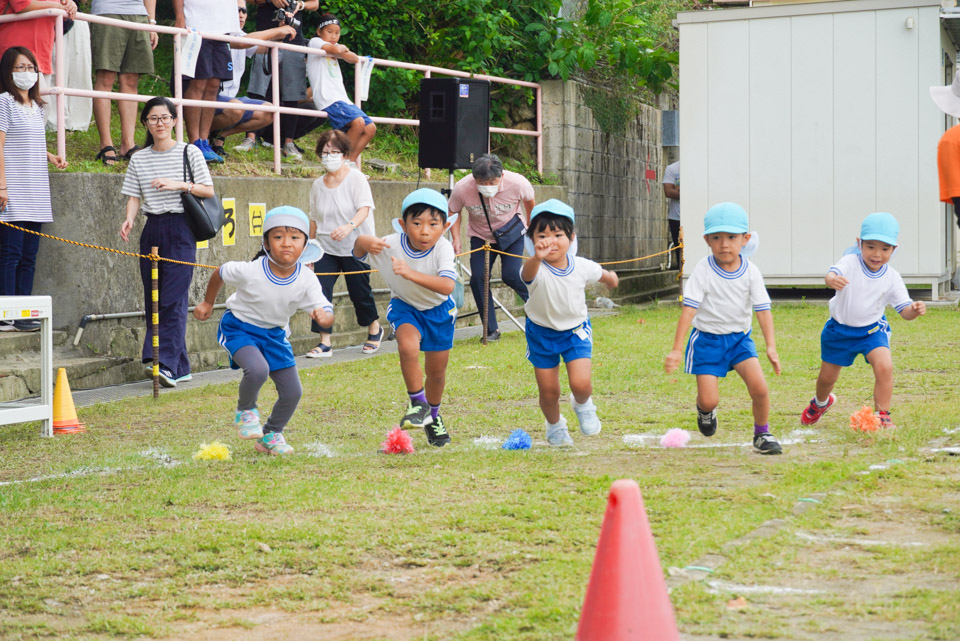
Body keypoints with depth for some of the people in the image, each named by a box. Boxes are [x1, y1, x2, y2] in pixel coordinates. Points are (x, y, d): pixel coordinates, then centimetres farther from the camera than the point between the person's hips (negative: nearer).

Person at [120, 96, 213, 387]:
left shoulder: (189, 152, 2)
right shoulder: (139, 159, 11)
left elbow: (208, 191, 1)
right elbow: (134, 196, 8)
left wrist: (179, 185, -13)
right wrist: (129, 219, -11)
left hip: (180, 229, -4)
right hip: (152, 229, 5)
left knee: (174, 299, -13)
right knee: (153, 299, 3)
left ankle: (168, 364, -19)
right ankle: (181, 367, 9)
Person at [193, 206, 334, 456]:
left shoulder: (306, 280, -20)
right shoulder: (250, 271, -27)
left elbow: (326, 311, -21)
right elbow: (220, 273, -7)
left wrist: (324, 316, -46)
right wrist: (208, 303, 7)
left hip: (274, 334, 4)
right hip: (239, 328, -4)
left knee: (292, 392, 2)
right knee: (258, 369, -32)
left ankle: (271, 435, 30)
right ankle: (245, 410, 1)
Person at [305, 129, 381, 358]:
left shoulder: (356, 178, -9)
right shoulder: (318, 185, 5)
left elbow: (364, 208, -21)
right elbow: (314, 219, 14)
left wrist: (349, 227, -40)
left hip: (356, 247, -4)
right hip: (326, 249, 4)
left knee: (360, 292, 8)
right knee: (320, 292, -10)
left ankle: (374, 328, 36)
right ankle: (324, 343, -5)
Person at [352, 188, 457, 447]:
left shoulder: (443, 248, -31)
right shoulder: (391, 245, -27)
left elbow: (447, 286, -44)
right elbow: (357, 250, -23)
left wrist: (412, 274, -56)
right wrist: (364, 242, -47)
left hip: (439, 309, 1)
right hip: (405, 306, -1)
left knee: (437, 371, 12)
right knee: (408, 346, -32)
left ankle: (433, 416, 42)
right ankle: (418, 404, -12)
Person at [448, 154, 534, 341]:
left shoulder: (517, 183, -29)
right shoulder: (462, 189, -29)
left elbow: (530, 202, -4)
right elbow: (452, 212, -7)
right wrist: (456, 239, -18)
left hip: (511, 232, -1)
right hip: (480, 235, 2)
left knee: (511, 275, -16)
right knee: (477, 278, -11)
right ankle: (491, 330, 2)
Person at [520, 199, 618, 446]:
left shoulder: (581, 266, -17)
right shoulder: (537, 269, -28)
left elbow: (602, 274, 9)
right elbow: (528, 274, -56)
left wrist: (610, 278, 31)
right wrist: (537, 257, -78)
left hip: (575, 330, 1)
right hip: (542, 333, -1)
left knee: (581, 384, -16)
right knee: (548, 391, 6)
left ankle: (582, 405, 21)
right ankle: (555, 425, 39)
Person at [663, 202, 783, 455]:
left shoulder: (750, 272, -7)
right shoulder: (703, 271, -14)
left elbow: (763, 309, -7)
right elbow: (689, 309, -18)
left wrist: (771, 345, -18)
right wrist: (676, 349, -23)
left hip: (739, 338, 2)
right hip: (708, 339, -2)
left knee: (759, 387, -17)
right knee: (708, 400, -8)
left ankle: (762, 434, 8)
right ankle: (705, 410, 31)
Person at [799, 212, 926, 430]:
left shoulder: (892, 278, -13)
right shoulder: (850, 263, -20)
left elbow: (904, 311, -12)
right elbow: (831, 275, -42)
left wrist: (915, 310, -36)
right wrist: (832, 280, -68)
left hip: (872, 329, 0)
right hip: (840, 329, 0)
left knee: (884, 367, -25)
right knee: (827, 376, 14)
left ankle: (882, 416, -11)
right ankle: (820, 403, 50)